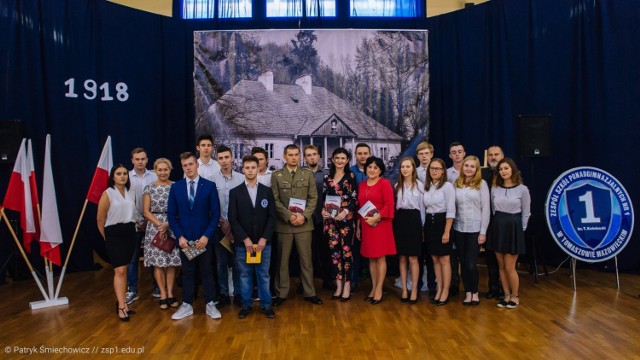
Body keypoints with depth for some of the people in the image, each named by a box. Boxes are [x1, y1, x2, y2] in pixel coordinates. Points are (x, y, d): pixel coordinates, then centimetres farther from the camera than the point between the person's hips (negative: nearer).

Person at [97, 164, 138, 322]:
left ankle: (121, 302, 20)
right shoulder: (107, 194, -7)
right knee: (119, 271, -9)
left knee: (124, 270, 11)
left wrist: (131, 228, 12)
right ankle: (121, 306, -4)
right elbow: (100, 219, -3)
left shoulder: (131, 193, 7)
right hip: (114, 234, -5)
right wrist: (107, 237, 5)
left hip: (130, 233, 5)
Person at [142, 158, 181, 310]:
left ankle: (170, 294, 15)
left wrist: (168, 224, -13)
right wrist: (159, 224, -13)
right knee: (158, 262, 2)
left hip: (173, 227, 0)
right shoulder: (149, 188, 3)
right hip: (155, 228, 0)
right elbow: (146, 211, 1)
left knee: (171, 261, 4)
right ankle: (163, 295, 12)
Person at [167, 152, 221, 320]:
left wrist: (206, 236, -13)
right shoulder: (175, 187, 3)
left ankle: (210, 304, 19)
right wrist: (179, 236, -7)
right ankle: (187, 305, 22)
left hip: (204, 237, -1)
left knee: (207, 272, 8)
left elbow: (215, 214, -4)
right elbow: (171, 215, 3)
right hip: (185, 238, 2)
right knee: (187, 272, 11)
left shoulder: (209, 186, -3)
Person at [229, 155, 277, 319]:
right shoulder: (235, 192, 2)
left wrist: (264, 239, -8)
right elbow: (233, 218, -3)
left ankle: (266, 304, 18)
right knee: (244, 275, 8)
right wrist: (245, 239, -11)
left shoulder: (267, 191, 5)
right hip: (242, 243, 0)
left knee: (263, 275, 7)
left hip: (263, 242, 1)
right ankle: (246, 304, 20)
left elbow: (272, 217, 2)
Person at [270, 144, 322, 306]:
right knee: (282, 260, 7)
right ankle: (281, 293, 17)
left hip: (304, 223, 1)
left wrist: (304, 216, -12)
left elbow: (313, 198, 2)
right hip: (284, 223, 0)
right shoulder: (276, 175, 3)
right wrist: (289, 216, -14)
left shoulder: (308, 174, 6)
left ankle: (310, 293, 17)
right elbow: (275, 200, -2)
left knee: (306, 259, 7)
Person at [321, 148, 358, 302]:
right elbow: (323, 197, 13)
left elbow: (354, 199, -4)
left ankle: (347, 285, 9)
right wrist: (323, 210, -4)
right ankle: (338, 285, 15)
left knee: (346, 250, 0)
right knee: (334, 251, 5)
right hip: (330, 218, 4)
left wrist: (345, 211, -17)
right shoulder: (327, 177, 12)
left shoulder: (351, 176, 1)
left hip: (346, 218, -3)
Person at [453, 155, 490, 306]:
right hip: (459, 229, 3)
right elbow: (453, 206, 5)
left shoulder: (482, 183, -2)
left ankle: (475, 292, 19)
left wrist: (483, 231, -7)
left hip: (475, 229, -3)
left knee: (471, 264, -3)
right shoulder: (456, 184, 6)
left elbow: (486, 208, -4)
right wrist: (450, 228, -1)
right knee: (463, 263, 9)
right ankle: (468, 292, 22)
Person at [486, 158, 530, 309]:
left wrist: (521, 229, 3)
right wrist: (498, 223, 7)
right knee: (501, 266, 9)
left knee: (509, 267, -1)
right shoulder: (495, 188, 3)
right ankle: (507, 295, 21)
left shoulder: (522, 189, -5)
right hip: (497, 227, 4)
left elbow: (526, 212, 2)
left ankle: (515, 296, 18)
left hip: (513, 227, -4)